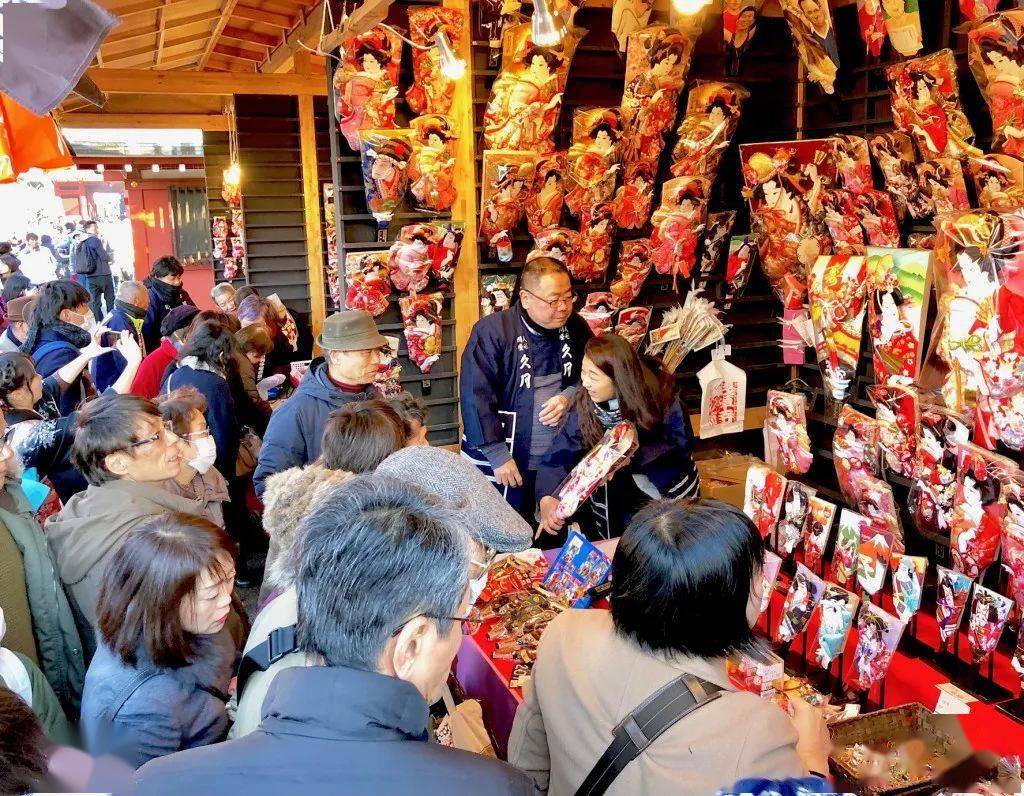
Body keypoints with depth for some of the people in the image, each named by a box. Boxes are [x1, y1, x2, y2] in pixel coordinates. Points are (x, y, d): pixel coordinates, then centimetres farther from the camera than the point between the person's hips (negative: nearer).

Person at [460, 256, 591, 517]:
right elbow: (476, 397, -17)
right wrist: (498, 456, -16)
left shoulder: (575, 327, -1)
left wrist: (569, 396, -10)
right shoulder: (492, 331, -17)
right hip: (505, 465, -4)